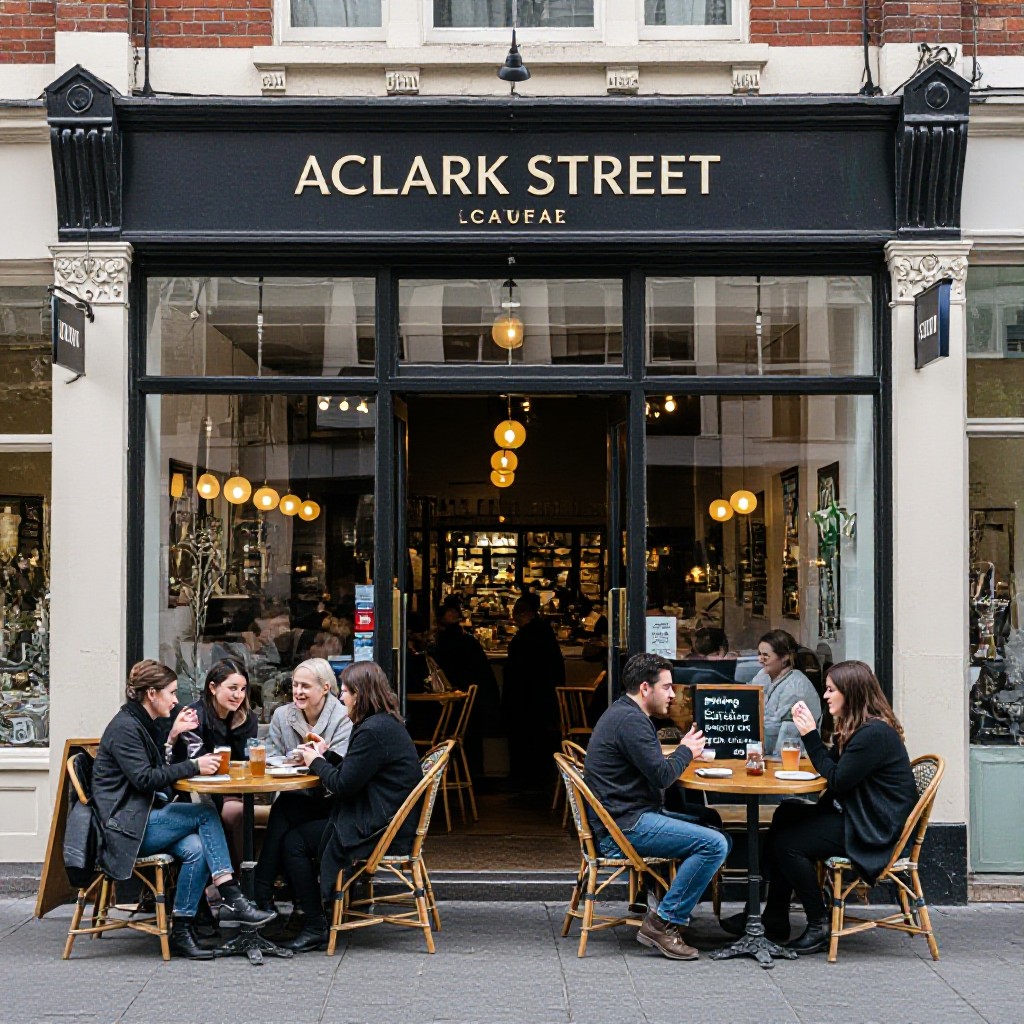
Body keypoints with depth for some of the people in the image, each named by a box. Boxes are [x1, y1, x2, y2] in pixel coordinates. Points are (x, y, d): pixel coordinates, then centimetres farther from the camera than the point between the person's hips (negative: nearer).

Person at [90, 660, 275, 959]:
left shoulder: (143, 724, 18)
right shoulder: (124, 728, -11)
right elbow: (144, 778, -20)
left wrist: (173, 735, 10)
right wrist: (194, 766, -18)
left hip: (146, 818, 9)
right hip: (128, 825, -9)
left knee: (195, 848, -19)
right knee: (206, 813, -19)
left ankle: (181, 931, -19)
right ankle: (232, 899, -19)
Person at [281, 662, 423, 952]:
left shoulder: (373, 732, -20)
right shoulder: (387, 724, 13)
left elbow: (343, 784, -19)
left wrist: (316, 762, -2)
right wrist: (327, 755, 16)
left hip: (376, 832, -11)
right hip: (382, 822, 11)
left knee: (294, 841, -5)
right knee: (292, 817, 15)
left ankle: (315, 928, 1)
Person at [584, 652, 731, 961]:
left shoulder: (623, 713, 19)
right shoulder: (630, 721, -16)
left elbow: (654, 768, 22)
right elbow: (662, 775, -20)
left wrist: (684, 749, 7)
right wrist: (687, 751, -2)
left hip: (628, 817, 11)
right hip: (625, 827, -11)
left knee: (714, 826, 13)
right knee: (714, 844, -20)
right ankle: (663, 924, -14)